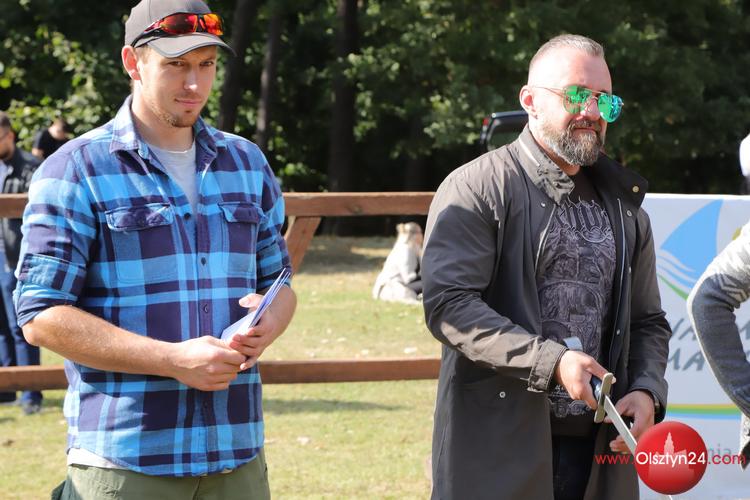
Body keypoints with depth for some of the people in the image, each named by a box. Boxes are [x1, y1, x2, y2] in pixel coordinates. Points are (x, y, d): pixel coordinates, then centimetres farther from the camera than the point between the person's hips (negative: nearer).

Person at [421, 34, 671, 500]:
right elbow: (448, 304, -14)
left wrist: (647, 391, 0)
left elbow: (649, 321, 21)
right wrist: (550, 361, -22)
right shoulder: (476, 189, -3)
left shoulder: (623, 206, 16)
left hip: (598, 448, 5)